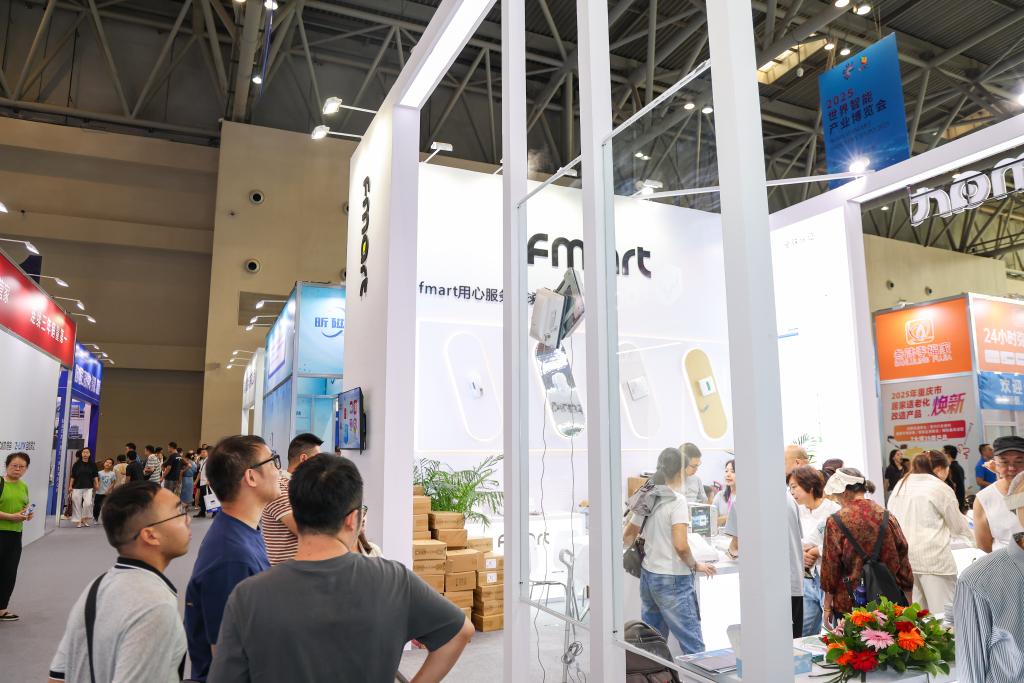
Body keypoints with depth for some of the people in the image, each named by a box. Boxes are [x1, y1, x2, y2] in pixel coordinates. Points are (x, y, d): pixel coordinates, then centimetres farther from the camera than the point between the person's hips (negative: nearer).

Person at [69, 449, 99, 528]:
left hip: (88, 488, 0)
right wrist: (70, 486, 3)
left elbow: (95, 476, 7)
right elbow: (73, 476, 7)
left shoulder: (92, 464, 5)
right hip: (77, 487, 0)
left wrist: (97, 484, -4)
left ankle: (85, 519, 5)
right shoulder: (77, 464, 3)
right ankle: (78, 521, 13)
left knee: (88, 503, -14)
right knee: (77, 505, 2)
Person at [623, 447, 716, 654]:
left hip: (648, 575, 7)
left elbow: (627, 537, 16)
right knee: (693, 645, 0)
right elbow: (681, 546, -23)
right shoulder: (678, 501, -14)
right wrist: (695, 565, -6)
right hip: (673, 580, -7)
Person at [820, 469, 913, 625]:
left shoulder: (835, 521, -10)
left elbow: (830, 568, -7)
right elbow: (903, 560, 8)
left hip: (849, 606, -4)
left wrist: (827, 607, 2)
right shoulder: (888, 517, 2)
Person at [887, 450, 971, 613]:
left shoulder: (900, 485, 11)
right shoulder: (941, 489, -4)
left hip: (903, 556, 6)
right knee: (943, 612, 0)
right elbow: (958, 527, 7)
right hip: (932, 557, -6)